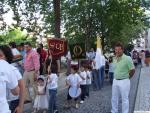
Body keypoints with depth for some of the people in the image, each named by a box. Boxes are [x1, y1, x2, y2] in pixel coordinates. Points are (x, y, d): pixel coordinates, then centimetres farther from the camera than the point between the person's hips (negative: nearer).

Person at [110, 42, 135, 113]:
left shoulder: (127, 58, -17)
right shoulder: (114, 58, 3)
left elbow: (133, 70, -12)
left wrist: (127, 78, -1)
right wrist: (116, 77, 13)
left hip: (124, 81, -7)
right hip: (115, 81, 7)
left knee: (124, 99, 6)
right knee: (114, 98, 17)